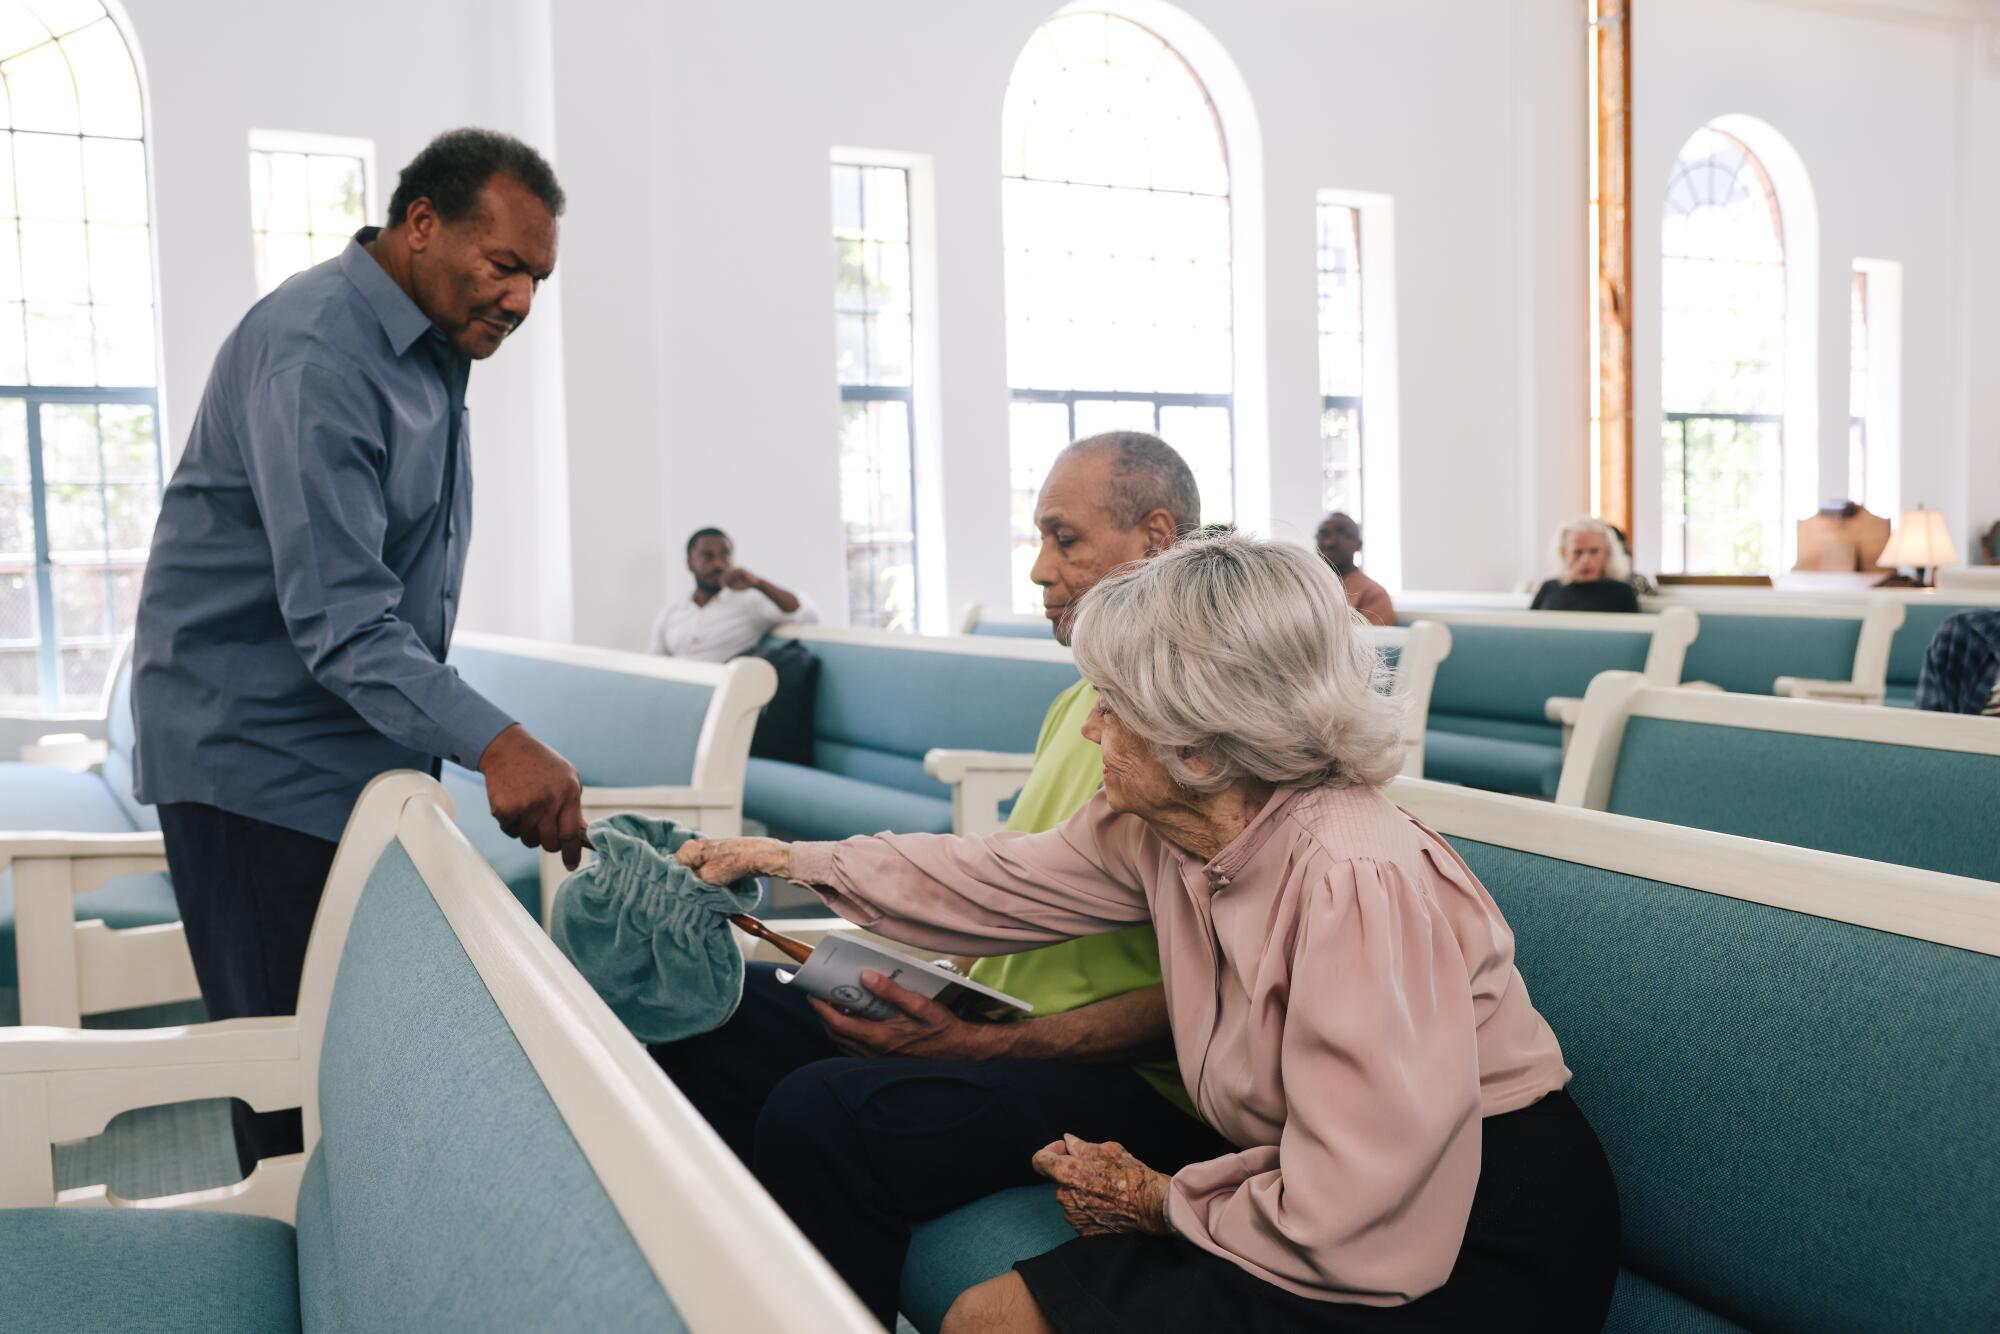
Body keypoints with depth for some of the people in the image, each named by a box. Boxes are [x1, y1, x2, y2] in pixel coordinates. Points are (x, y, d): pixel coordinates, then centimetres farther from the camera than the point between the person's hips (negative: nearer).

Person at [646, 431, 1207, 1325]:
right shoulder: (1077, 707, 15)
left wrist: (982, 1047, -23)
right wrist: (913, 984, 3)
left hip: (1132, 1086, -9)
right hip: (988, 1021, 9)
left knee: (821, 1110, -31)